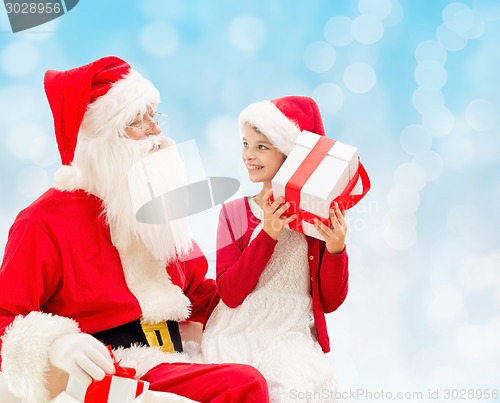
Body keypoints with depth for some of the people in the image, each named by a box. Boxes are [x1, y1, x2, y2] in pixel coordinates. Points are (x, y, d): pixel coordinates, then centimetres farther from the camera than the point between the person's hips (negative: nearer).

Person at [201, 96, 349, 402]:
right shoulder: (234, 211, 5)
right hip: (236, 336, 1)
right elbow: (230, 294, -6)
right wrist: (267, 235, -17)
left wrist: (335, 249, -14)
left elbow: (330, 302, 3)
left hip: (291, 338, 0)